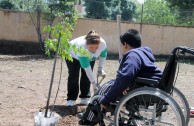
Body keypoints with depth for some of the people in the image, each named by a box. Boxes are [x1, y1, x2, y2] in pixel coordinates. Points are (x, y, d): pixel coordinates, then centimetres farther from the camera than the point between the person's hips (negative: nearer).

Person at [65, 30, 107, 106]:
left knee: (87, 76, -3)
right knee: (74, 76, -12)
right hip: (73, 56, -4)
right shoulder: (81, 47, -48)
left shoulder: (103, 44, -35)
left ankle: (84, 98, 9)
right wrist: (94, 83, -42)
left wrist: (100, 68, -17)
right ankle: (71, 99, -4)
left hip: (90, 58, 4)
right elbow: (86, 67, -45)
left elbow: (103, 55, -10)